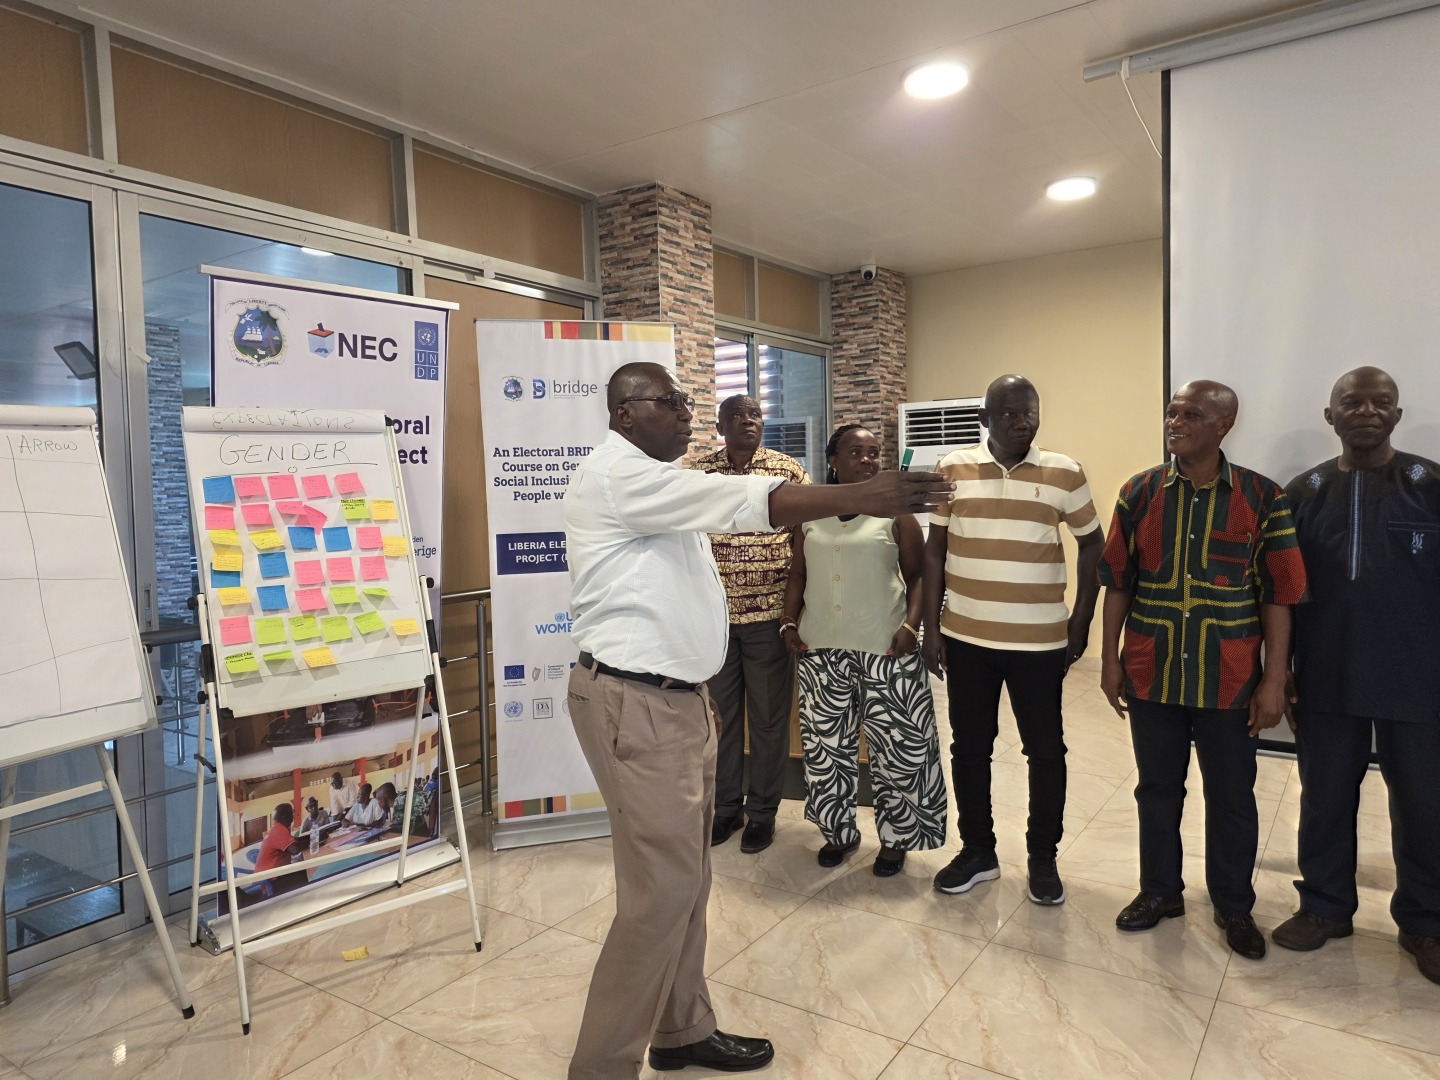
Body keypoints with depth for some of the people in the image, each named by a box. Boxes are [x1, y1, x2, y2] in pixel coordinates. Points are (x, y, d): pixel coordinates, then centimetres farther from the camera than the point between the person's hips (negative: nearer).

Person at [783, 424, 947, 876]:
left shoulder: (894, 511, 0)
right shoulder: (809, 514, 9)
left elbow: (918, 576, 0)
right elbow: (798, 574, 14)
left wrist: (911, 625, -12)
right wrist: (790, 622, 3)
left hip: (886, 650, -3)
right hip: (821, 650, 3)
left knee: (898, 745, 2)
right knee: (827, 745, 11)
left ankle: (895, 837, 22)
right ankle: (839, 832, 30)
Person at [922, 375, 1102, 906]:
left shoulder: (1065, 473, -3)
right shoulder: (954, 468, -1)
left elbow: (1091, 544, 7)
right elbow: (935, 548, 3)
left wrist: (1081, 621, 4)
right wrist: (931, 625, 0)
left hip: (1040, 640, -1)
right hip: (966, 638, 1)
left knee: (1045, 750, 9)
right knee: (969, 746, 11)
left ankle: (1043, 858, 28)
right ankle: (978, 850, 29)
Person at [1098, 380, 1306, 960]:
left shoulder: (1263, 498, -4)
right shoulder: (1140, 492, 0)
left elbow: (1279, 594, -4)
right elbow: (1118, 581, 4)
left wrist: (1274, 680, -7)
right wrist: (1111, 659, 2)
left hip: (1230, 679, -1)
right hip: (1152, 674, 2)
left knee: (1231, 797, 12)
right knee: (1158, 789, 14)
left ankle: (1233, 906, 31)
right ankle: (1160, 891, 32)